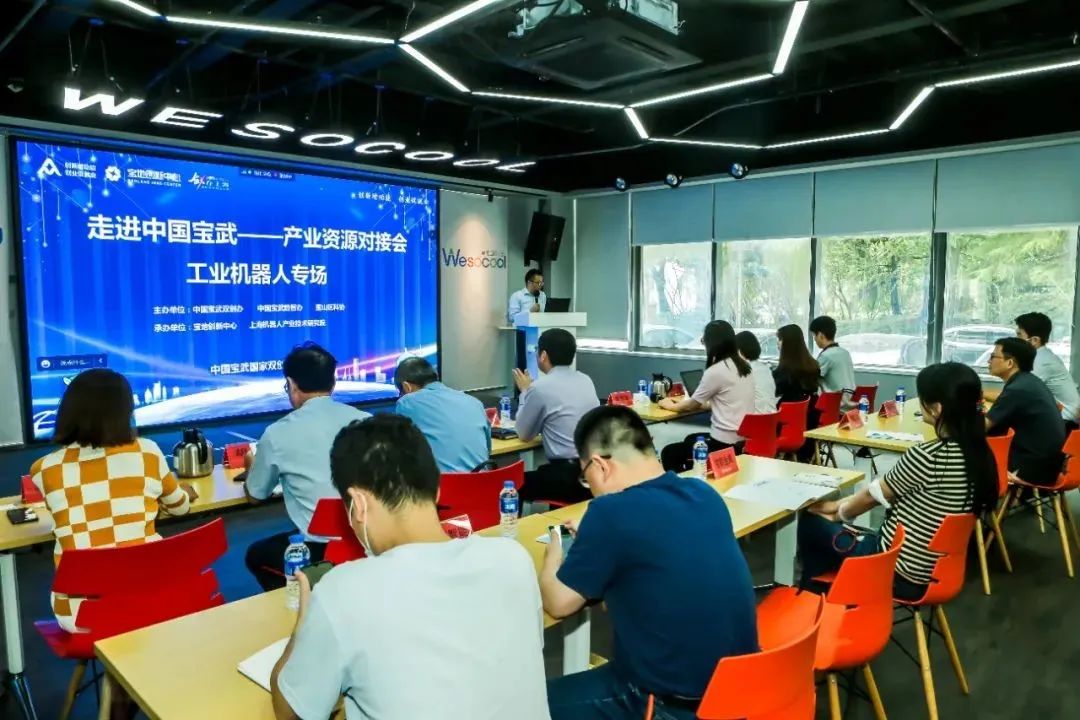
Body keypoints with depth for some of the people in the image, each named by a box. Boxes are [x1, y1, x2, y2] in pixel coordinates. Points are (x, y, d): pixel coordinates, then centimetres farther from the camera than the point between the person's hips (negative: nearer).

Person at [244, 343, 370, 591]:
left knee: (256, 554, 26)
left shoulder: (277, 434, -5)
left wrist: (251, 467, 34)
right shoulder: (365, 420, 4)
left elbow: (255, 495, 12)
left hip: (320, 549, -5)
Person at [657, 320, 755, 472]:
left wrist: (670, 405, 16)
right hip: (744, 438, 9)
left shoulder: (715, 371, -18)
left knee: (668, 453, 5)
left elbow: (692, 405, -3)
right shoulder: (742, 366, 8)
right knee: (690, 439, 31)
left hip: (726, 443, -9)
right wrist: (685, 402, 24)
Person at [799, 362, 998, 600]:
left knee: (810, 522, 12)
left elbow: (874, 494, -8)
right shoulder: (979, 453, -2)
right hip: (936, 571, 8)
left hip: (899, 572, -7)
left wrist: (837, 511, 11)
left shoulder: (926, 456, -26)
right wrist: (841, 506, 12)